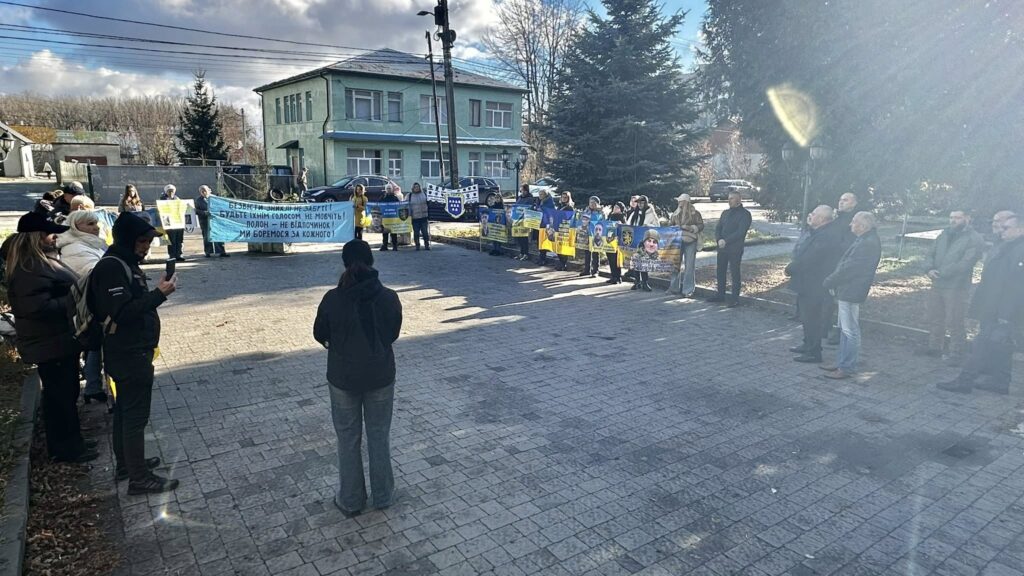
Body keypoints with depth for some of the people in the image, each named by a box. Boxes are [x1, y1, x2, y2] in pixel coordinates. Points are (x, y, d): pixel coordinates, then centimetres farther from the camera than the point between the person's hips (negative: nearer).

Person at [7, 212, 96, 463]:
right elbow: (39, 308, -31)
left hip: (58, 341, 10)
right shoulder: (30, 269, -23)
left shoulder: (41, 261, 11)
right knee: (61, 396, 3)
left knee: (64, 394, 19)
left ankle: (70, 441, 31)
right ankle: (65, 448, 16)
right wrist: (73, 301, -22)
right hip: (51, 345, -10)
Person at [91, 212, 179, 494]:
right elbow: (122, 312, -28)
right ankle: (139, 478, 8)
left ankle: (126, 464, 34)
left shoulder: (124, 263, 11)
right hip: (130, 355, -10)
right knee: (136, 415, -2)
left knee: (125, 410, 20)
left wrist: (157, 291, 1)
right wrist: (159, 294, -27)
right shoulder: (111, 267, -20)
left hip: (129, 352, 10)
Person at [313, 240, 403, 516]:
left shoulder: (332, 299, -16)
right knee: (379, 436, 17)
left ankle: (350, 500, 27)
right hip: (381, 377, 1)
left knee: (348, 439, 15)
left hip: (343, 378, -1)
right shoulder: (389, 297, -13)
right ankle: (383, 496, 29)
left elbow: (320, 335, -1)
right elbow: (393, 333, 1)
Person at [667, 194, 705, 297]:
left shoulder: (695, 213, 0)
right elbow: (669, 225, 18)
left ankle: (688, 290, 0)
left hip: (690, 242, -4)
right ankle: (674, 288, 19)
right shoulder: (676, 214, 11)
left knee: (689, 266, -4)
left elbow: (701, 226, -3)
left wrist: (690, 228, -17)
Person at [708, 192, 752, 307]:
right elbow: (718, 228, 10)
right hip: (722, 248, 7)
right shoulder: (725, 213, 17)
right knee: (720, 271, 11)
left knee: (735, 273, -2)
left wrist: (726, 241, -19)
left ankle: (735, 298, 2)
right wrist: (719, 239, -10)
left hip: (735, 249, -6)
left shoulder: (745, 214, -5)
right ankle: (720, 295, 22)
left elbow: (740, 232, -15)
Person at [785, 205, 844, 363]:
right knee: (807, 316, 20)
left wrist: (790, 269, -11)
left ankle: (814, 353, 9)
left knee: (811, 318, -1)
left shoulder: (827, 236, -24)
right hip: (807, 283, 10)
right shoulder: (817, 232, 8)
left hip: (813, 286, -10)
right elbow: (801, 252, 14)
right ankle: (808, 345, 34)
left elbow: (808, 259, -24)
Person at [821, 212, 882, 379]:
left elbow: (849, 268, -22)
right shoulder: (864, 240, 13)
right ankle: (842, 363, 28)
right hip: (846, 291, 11)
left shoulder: (868, 244, -21)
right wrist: (833, 281, 9)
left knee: (850, 331, -2)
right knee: (845, 329, 18)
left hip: (851, 293, -11)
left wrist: (829, 281, -11)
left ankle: (847, 368, 6)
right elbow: (845, 263, 16)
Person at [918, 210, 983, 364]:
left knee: (954, 323, -2)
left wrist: (940, 273, -19)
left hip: (956, 287, -7)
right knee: (935, 318, 17)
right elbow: (932, 254, 12)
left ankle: (956, 353, 10)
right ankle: (934, 347, 31)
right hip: (937, 284, 7)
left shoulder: (974, 239, -10)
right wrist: (930, 269, -8)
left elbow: (965, 263, -19)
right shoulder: (945, 234, 12)